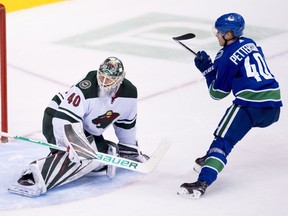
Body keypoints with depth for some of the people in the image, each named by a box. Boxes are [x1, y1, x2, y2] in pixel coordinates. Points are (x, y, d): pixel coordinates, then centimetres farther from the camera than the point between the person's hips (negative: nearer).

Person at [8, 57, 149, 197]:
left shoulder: (129, 92, -12)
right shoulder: (85, 89, -33)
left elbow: (126, 123, 7)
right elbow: (65, 120, -37)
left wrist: (130, 150, 14)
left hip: (87, 130, 9)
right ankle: (34, 179, -44)